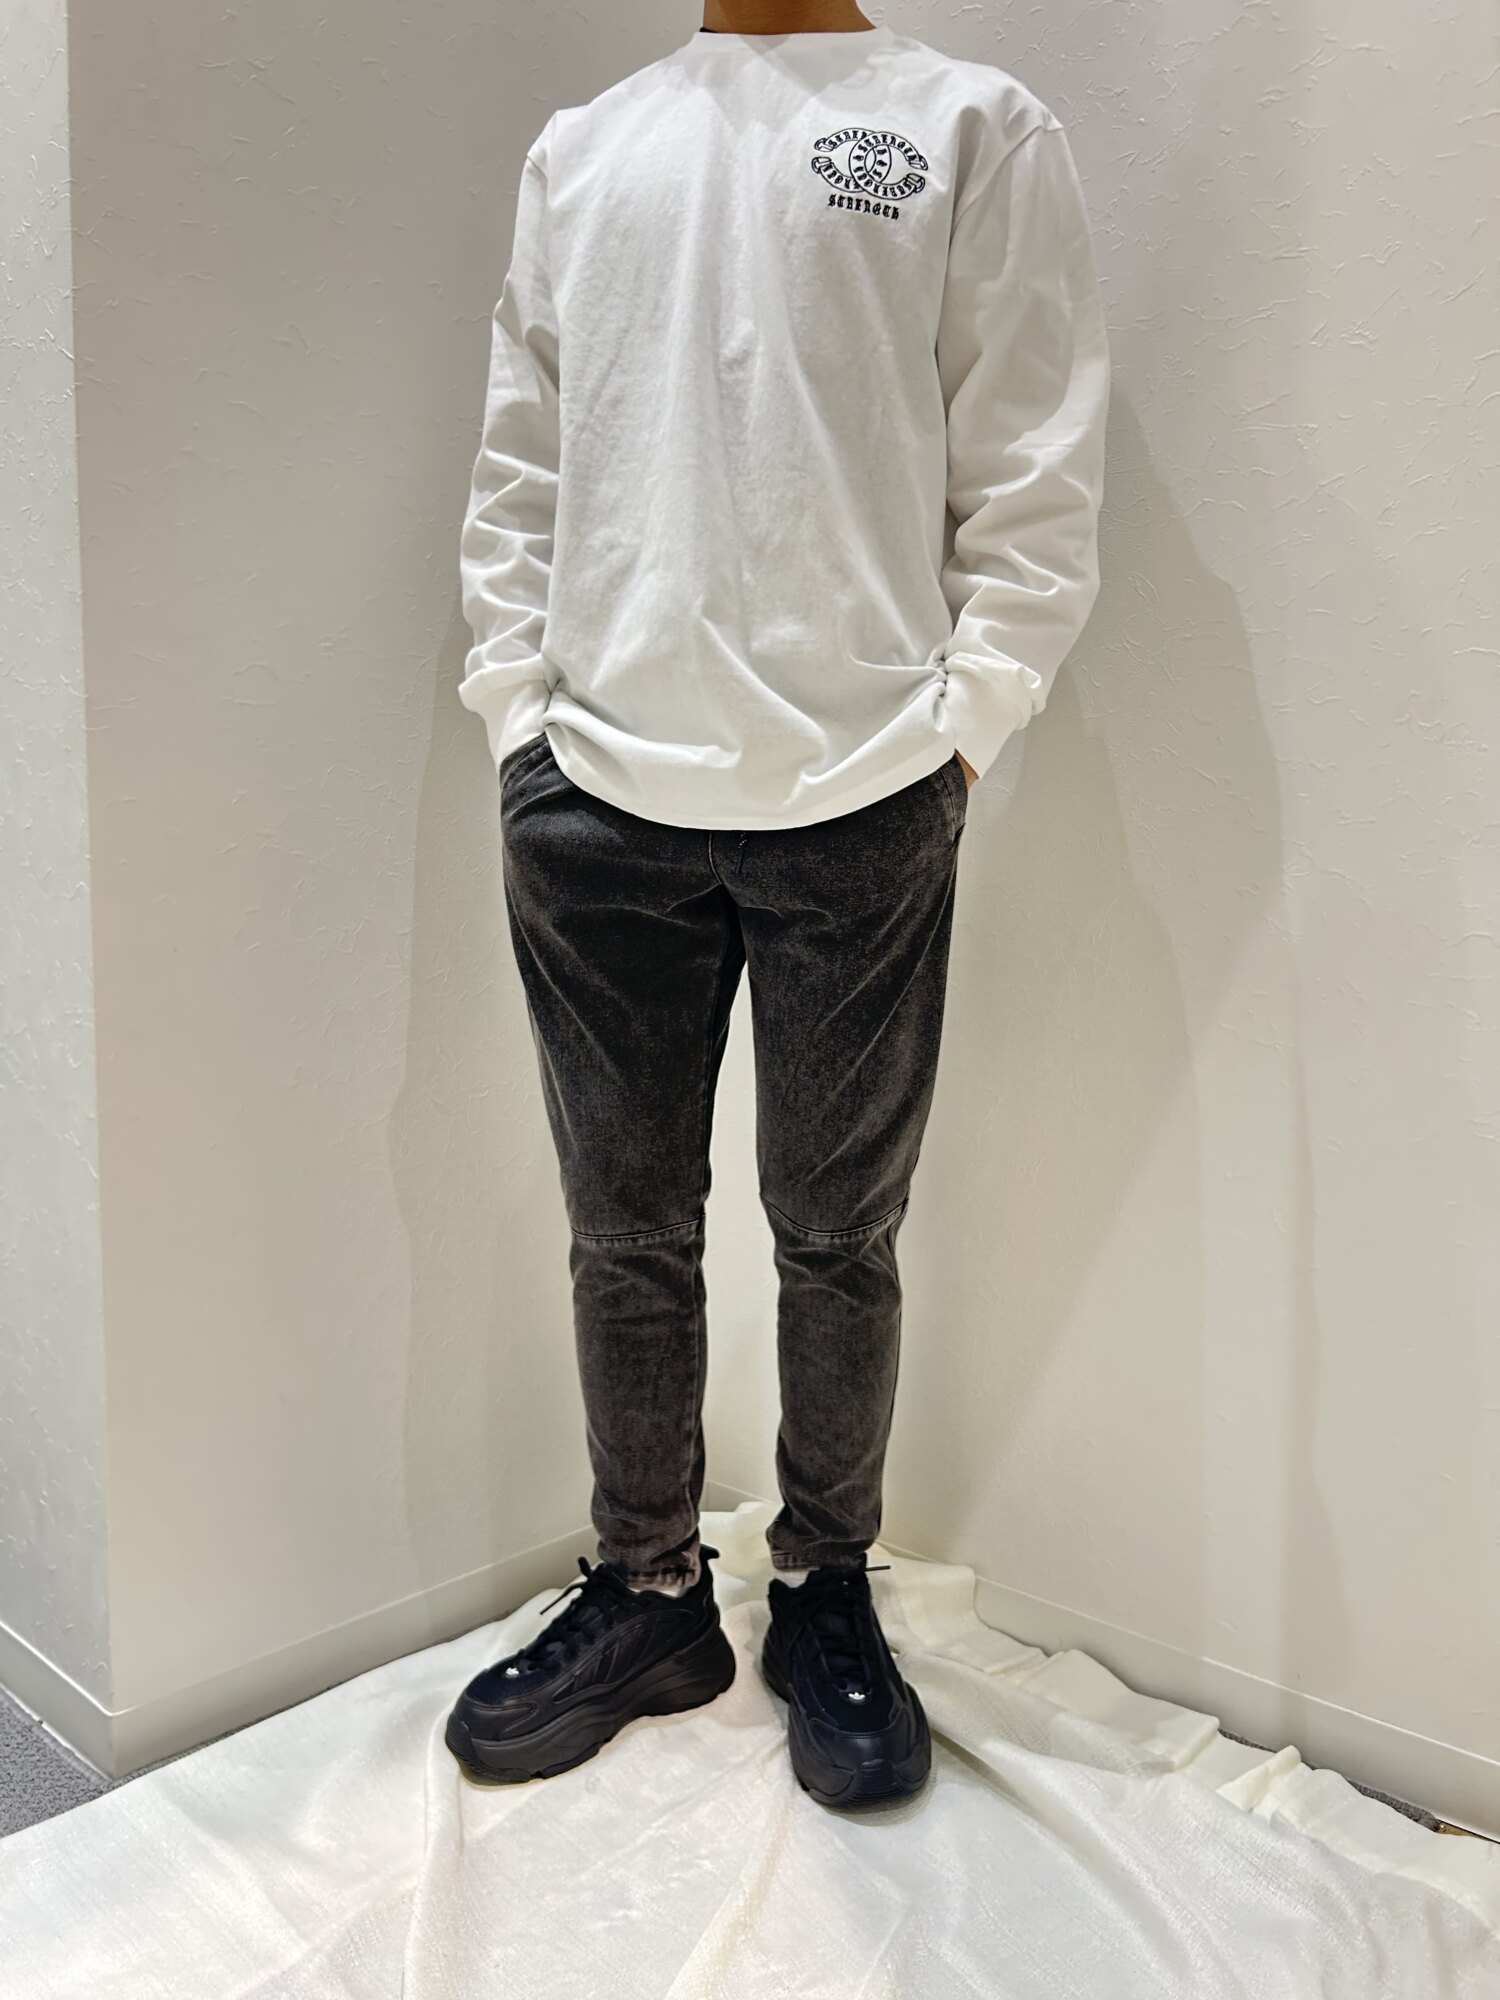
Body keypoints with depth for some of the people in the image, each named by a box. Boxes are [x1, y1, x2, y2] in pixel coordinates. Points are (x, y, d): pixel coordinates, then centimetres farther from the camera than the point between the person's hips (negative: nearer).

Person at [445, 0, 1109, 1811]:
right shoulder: (580, 147, 19)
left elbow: (1035, 479, 1)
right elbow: (518, 468, 17)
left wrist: (956, 729, -7)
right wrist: (517, 708, 7)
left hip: (862, 799, -3)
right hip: (598, 792, 3)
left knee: (838, 1236, 8)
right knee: (626, 1233, 10)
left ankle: (826, 1591, 27)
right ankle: (648, 1591, 28)